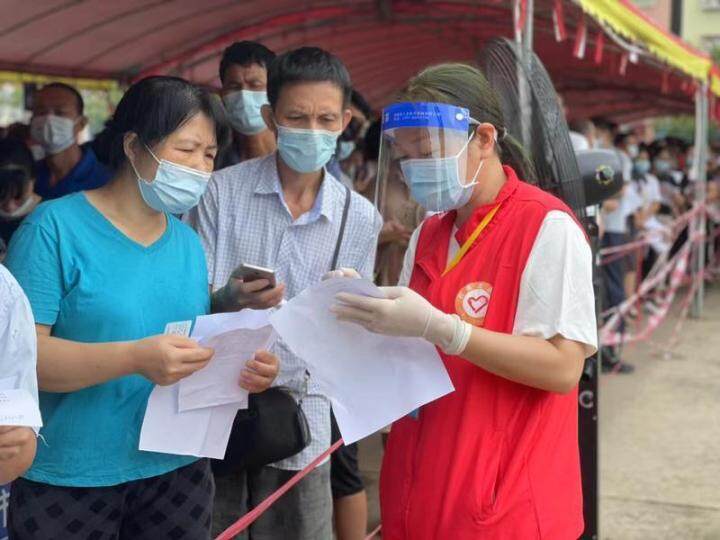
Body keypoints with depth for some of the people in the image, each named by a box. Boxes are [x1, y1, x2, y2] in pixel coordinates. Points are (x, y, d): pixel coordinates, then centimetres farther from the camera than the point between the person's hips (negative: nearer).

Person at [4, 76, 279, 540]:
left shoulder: (189, 242, 8)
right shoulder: (55, 227, -11)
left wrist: (243, 366, -6)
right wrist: (134, 358, -29)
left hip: (178, 472, 5)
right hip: (67, 482, -5)